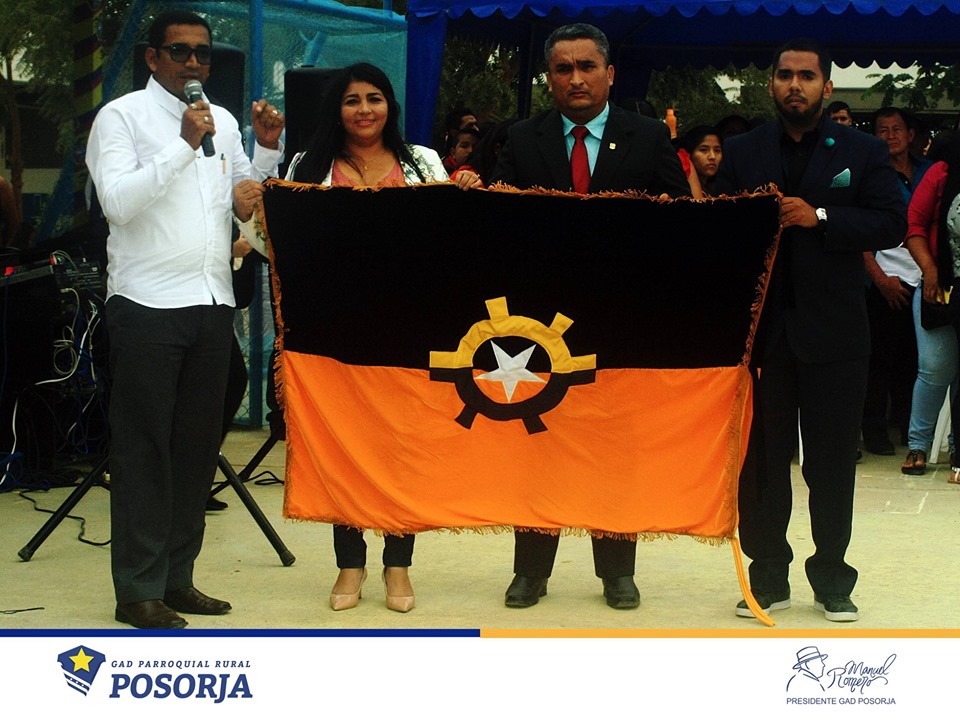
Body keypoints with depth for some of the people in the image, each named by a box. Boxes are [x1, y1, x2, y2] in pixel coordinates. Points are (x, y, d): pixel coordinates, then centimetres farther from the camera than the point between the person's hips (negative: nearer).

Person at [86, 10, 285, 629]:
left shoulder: (223, 123, 16)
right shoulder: (121, 118, -2)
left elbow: (247, 199, 19)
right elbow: (118, 201, -15)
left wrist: (268, 148, 3)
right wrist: (184, 145, -17)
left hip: (213, 301, 6)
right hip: (148, 302, -6)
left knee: (198, 444, 10)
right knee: (144, 449, -3)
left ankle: (177, 578, 19)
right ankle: (138, 590, 1)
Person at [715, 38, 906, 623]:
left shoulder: (863, 152, 4)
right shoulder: (742, 153, 10)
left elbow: (892, 223, -6)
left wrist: (819, 217, -16)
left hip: (834, 332, -1)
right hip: (762, 327, 1)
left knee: (833, 463, 5)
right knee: (762, 460, 6)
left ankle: (833, 579, 16)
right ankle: (768, 577, 16)